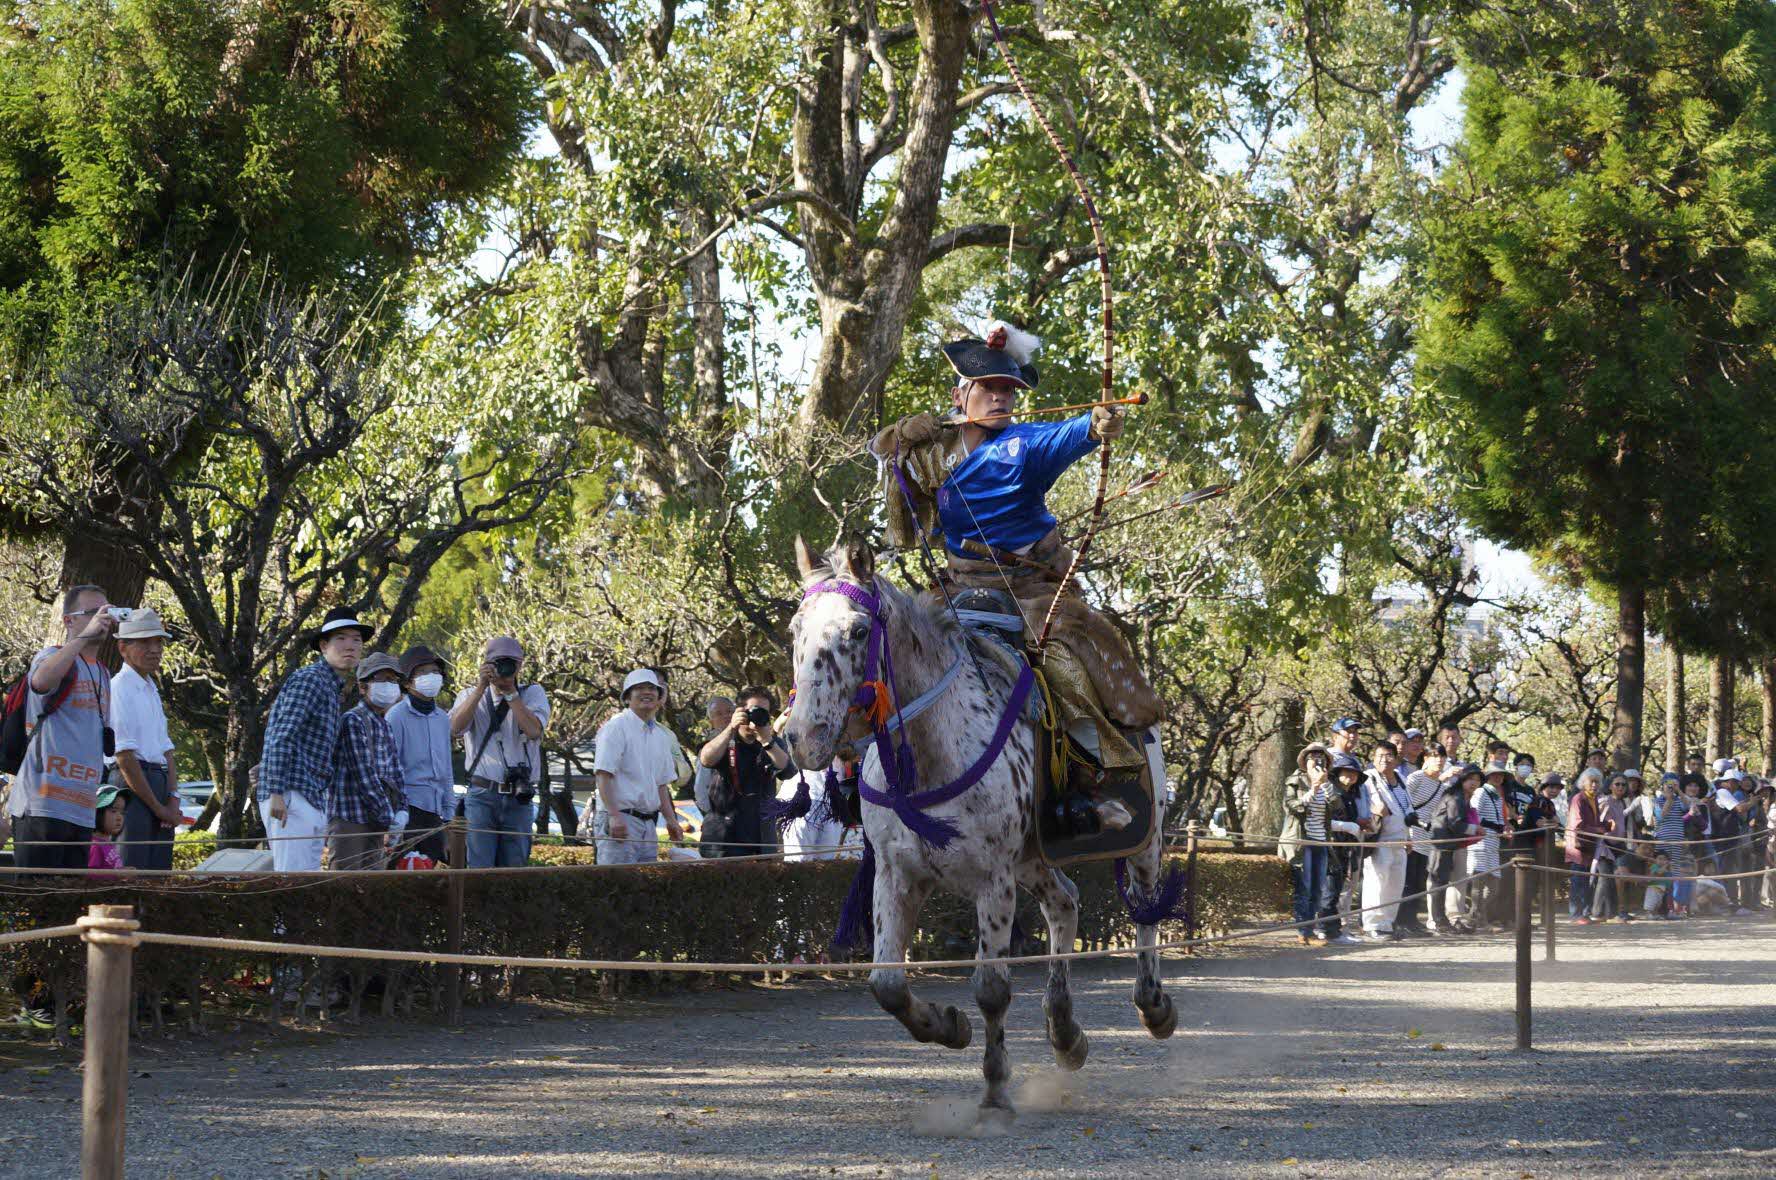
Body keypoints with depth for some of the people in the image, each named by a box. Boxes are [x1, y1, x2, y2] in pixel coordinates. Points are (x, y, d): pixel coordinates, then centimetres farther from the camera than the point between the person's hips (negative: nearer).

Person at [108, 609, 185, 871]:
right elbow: (125, 758, -14)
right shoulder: (120, 689, -8)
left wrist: (173, 800, 1)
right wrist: (158, 807, -12)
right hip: (131, 789, -9)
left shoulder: (152, 691, 20)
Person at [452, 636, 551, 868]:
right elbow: (455, 728, -11)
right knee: (480, 869, -9)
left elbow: (533, 730, -10)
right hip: (483, 795, -1)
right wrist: (481, 687, -13)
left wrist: (510, 692, -10)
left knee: (514, 867, 5)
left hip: (519, 799, 1)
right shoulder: (472, 697, 10)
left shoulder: (533, 694, 9)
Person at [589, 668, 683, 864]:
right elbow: (603, 775, -15)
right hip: (619, 821, -8)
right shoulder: (616, 727, -7)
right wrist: (614, 816, -23)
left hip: (648, 824, 8)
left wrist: (671, 819, 16)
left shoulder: (662, 736, 19)